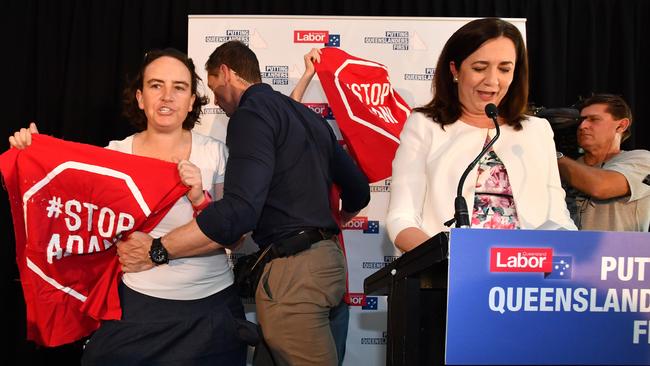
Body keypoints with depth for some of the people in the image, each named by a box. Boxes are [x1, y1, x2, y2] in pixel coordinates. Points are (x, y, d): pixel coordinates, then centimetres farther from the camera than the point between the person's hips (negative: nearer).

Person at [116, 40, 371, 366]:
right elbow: (358, 192, 21)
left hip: (293, 269, -9)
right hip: (325, 257, 9)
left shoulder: (252, 113, -9)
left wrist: (156, 250, -15)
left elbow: (239, 211, -23)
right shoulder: (307, 115, 17)